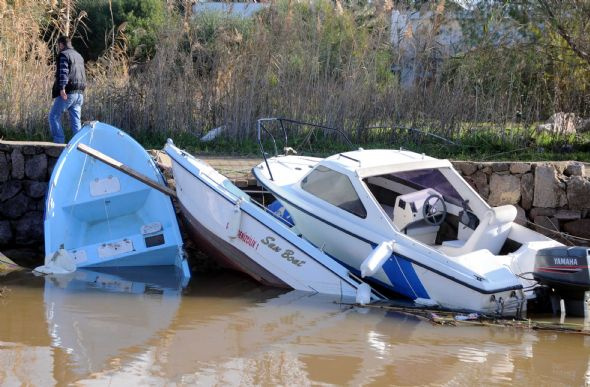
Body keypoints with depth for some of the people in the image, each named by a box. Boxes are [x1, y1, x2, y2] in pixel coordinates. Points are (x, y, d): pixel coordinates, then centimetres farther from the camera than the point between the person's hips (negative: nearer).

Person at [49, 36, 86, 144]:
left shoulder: (63, 55, -5)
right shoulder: (79, 56, 22)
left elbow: (63, 72, -18)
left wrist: (62, 88, -25)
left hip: (67, 93, -8)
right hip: (80, 93, 8)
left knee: (54, 116, 0)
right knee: (76, 120, 9)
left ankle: (59, 141, -7)